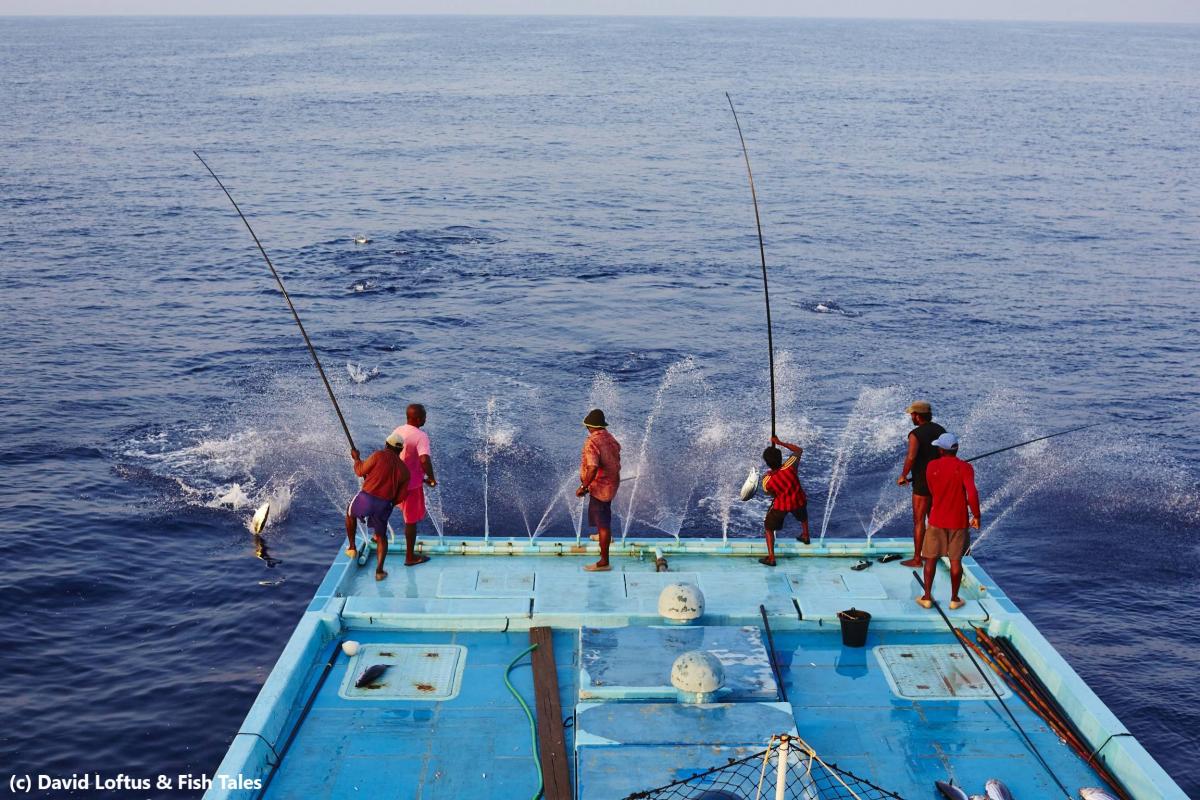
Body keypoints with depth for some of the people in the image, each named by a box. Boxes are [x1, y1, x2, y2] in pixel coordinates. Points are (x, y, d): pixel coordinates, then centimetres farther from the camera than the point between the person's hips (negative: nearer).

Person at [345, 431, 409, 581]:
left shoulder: (379, 455, -6)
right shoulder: (404, 470, 6)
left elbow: (360, 471, 0)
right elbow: (401, 497, 8)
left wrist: (356, 458, 19)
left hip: (366, 497, -2)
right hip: (384, 505, 2)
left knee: (350, 514, 31)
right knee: (381, 536, 21)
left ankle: (352, 548, 34)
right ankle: (379, 570, 13)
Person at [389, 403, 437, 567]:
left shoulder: (397, 431, 0)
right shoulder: (421, 436, -23)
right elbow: (424, 460, -34)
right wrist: (431, 478, -19)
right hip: (412, 483, -7)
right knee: (411, 520, 6)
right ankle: (410, 557, 16)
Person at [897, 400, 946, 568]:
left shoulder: (916, 434, -17)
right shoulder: (941, 430, 6)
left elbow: (911, 457, -30)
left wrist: (903, 476, -17)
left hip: (922, 483, -7)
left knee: (919, 521, 1)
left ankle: (916, 559, 5)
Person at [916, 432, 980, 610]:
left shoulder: (932, 466, -4)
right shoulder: (965, 468, -10)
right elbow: (972, 494, -21)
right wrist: (976, 516, -9)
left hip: (937, 520, 1)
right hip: (958, 521, -1)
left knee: (931, 558, 10)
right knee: (955, 560, 9)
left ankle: (927, 597, 12)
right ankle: (954, 599, 15)